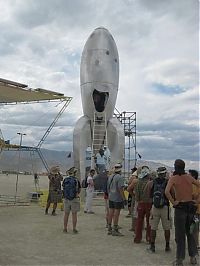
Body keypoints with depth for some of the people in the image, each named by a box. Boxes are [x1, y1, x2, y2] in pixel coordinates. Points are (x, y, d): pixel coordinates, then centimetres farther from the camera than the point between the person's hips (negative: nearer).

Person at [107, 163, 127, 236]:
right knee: (116, 214, -2)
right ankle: (115, 230, 4)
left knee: (110, 213, 12)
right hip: (118, 198, -8)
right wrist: (124, 199, -17)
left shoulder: (110, 177, 10)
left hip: (111, 198, 8)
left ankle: (109, 229, 20)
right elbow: (121, 189, -20)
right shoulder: (119, 177, -15)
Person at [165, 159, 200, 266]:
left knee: (180, 234, 6)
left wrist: (173, 202, -14)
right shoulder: (189, 177, 3)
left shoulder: (173, 178, -10)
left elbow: (167, 191, -24)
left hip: (180, 207, -4)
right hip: (191, 206, 4)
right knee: (190, 232, 18)